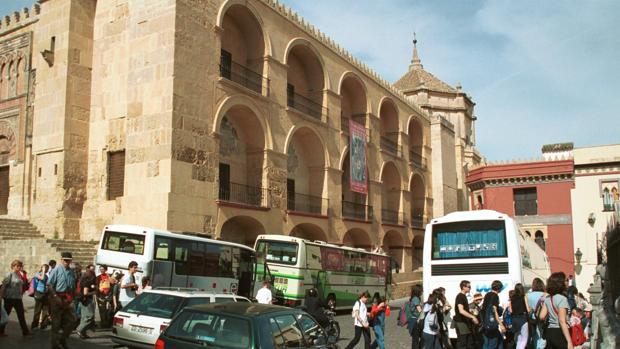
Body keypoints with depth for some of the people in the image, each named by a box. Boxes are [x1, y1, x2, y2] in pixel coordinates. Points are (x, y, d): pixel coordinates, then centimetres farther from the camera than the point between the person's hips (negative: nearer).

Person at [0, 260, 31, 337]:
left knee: (21, 315, 9)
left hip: (18, 298, 8)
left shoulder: (19, 274, 11)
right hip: (9, 298, -8)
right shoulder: (9, 274, -11)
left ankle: (25, 331, 14)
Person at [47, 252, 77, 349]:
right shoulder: (56, 270, -6)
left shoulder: (71, 272, 11)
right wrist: (56, 297, -19)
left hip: (68, 300, 6)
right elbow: (50, 285, -12)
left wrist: (72, 298, 7)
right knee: (56, 323, 5)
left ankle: (63, 339, 23)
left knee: (71, 320, 5)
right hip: (58, 298, -5)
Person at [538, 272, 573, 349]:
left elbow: (542, 316, 3)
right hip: (560, 333, -7)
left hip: (549, 332, 7)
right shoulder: (562, 298, -12)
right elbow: (562, 321, -18)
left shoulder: (547, 298, 9)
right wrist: (569, 341, -19)